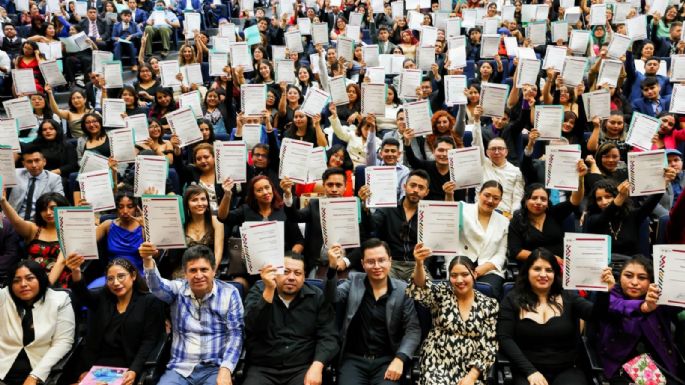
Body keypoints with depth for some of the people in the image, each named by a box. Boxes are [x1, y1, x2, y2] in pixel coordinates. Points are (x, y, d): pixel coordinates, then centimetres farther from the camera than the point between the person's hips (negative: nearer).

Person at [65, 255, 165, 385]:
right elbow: (83, 294, -10)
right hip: (95, 363, 3)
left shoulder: (150, 302, 1)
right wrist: (76, 272, -32)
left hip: (127, 366, -3)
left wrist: (134, 371, -18)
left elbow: (149, 341, -4)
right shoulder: (102, 297, 12)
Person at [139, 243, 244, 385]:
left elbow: (235, 334, -4)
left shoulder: (229, 293, -1)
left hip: (214, 369, -2)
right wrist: (148, 260, -39)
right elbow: (156, 286, -19)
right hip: (180, 369, 2)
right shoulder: (178, 289, 3)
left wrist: (225, 369, -17)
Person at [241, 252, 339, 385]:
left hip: (302, 368, 0)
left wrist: (317, 366, -18)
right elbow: (253, 327, -13)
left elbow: (328, 336, -2)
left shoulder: (317, 297, 4)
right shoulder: (258, 292, 4)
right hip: (262, 369, 1)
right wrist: (269, 290, -23)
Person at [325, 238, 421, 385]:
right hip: (354, 359, 1)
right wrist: (333, 267, -26)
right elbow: (333, 297, -11)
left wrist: (400, 358, -15)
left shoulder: (403, 290, 1)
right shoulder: (354, 281, 6)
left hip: (387, 360, 0)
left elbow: (413, 329, -1)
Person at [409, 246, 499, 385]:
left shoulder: (489, 305, 4)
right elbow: (420, 289, -19)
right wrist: (419, 263, -38)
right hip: (437, 366, -1)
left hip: (470, 370, 1)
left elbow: (489, 346, 3)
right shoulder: (442, 293, 3)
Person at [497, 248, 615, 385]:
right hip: (527, 371, -1)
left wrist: (604, 292, -29)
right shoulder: (512, 300, 3)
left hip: (567, 370, 1)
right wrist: (530, 371, -13)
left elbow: (594, 314, -9)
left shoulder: (568, 297, 8)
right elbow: (505, 339, -3)